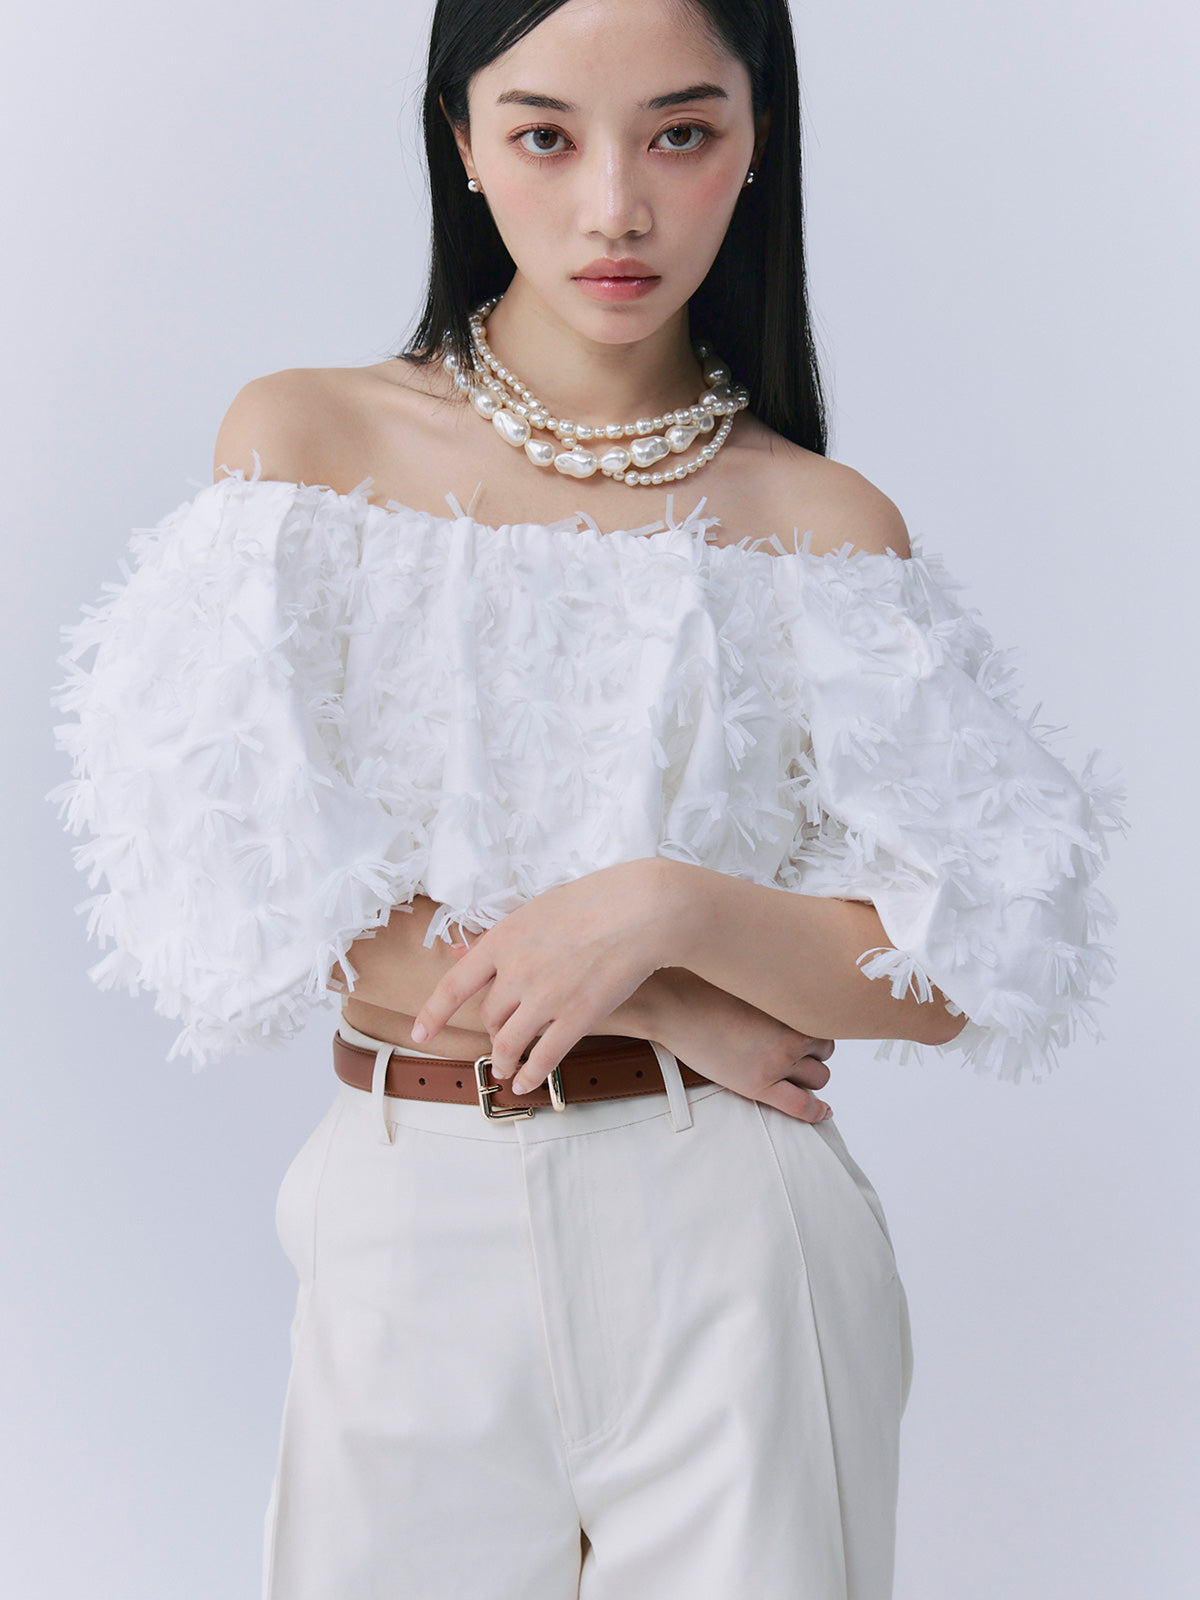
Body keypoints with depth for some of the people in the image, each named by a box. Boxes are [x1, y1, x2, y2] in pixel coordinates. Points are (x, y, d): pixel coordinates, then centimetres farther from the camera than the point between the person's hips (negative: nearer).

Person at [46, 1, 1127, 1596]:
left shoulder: (825, 525, -1)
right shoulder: (307, 439, -2)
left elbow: (952, 975, -3)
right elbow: (250, 895, -10)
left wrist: (668, 908, -20)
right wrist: (681, 1020, -11)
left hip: (727, 1242, 0)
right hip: (412, 1239, 1)